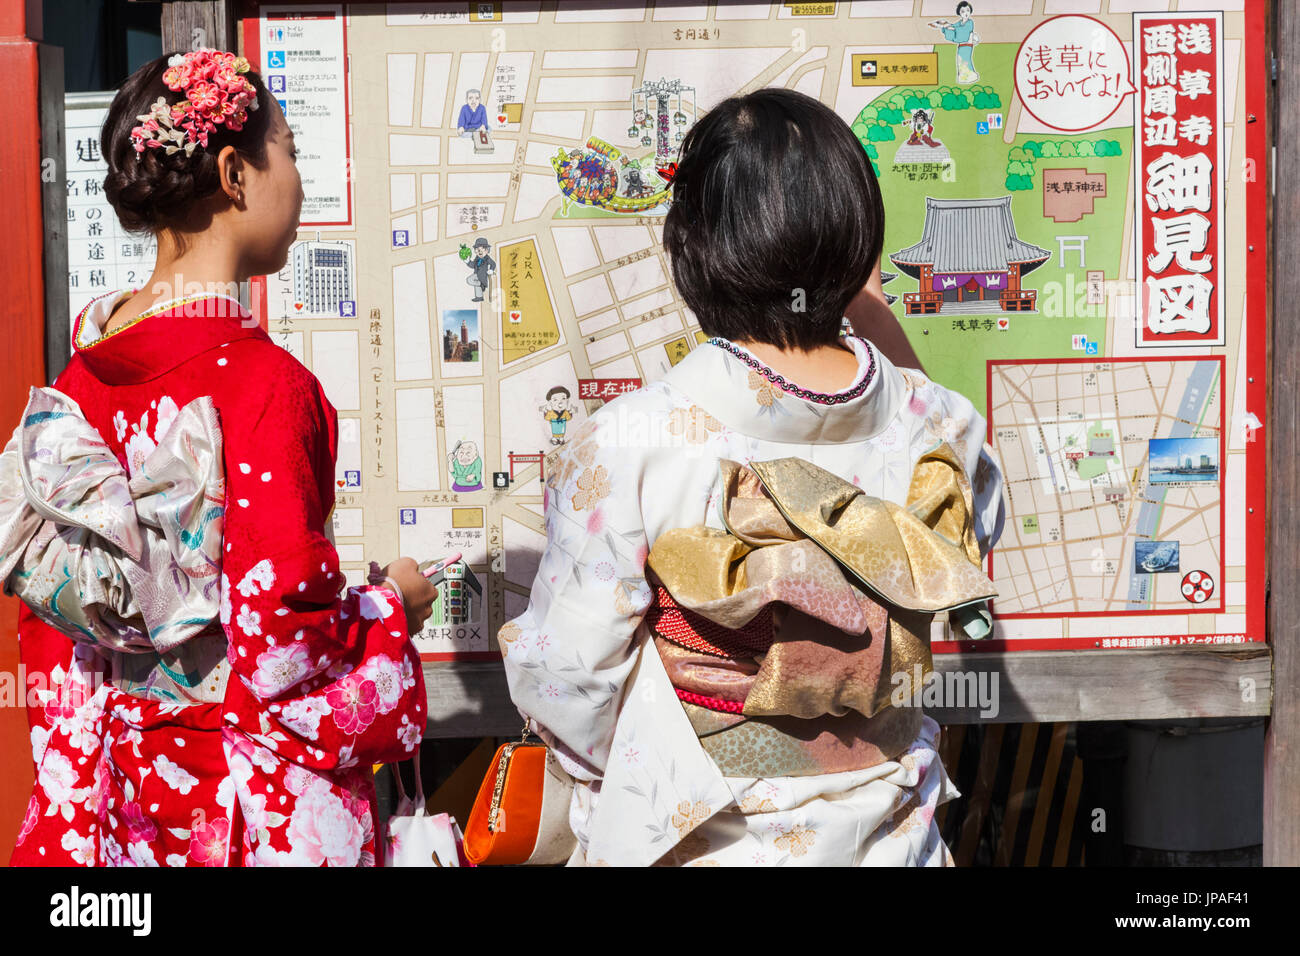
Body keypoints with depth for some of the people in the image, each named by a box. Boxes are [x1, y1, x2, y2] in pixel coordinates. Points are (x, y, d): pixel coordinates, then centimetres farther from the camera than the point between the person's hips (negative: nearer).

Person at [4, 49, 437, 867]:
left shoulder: (85, 369, 0)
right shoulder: (260, 380, -23)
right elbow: (282, 643, -24)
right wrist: (391, 607, -5)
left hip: (123, 768, 7)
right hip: (253, 800, -7)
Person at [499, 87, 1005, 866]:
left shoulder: (625, 449, -23)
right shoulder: (937, 426, -12)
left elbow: (568, 672, -16)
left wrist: (602, 769, 7)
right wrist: (880, 325, 12)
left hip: (687, 840, -3)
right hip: (884, 832, 3)